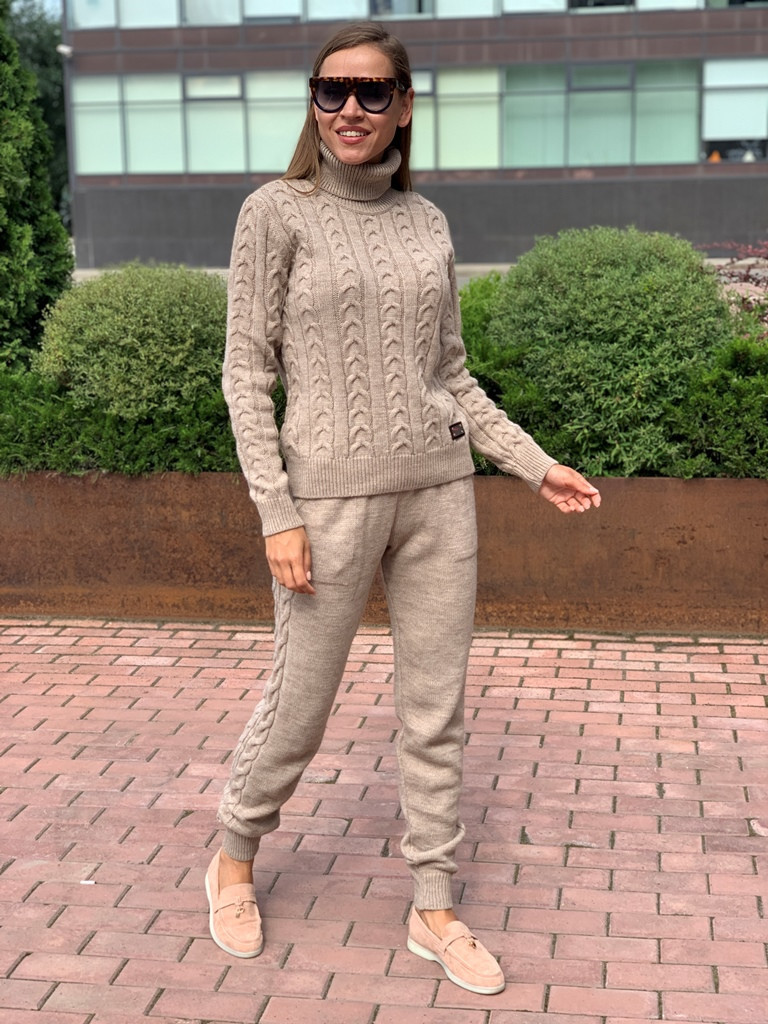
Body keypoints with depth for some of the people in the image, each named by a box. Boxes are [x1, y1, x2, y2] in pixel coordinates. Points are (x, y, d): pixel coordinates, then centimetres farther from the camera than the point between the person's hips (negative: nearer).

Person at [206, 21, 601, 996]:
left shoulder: (427, 222, 10)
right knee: (298, 709, 7)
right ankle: (234, 859, 34)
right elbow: (247, 373, -5)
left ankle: (433, 911, 23)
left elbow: (451, 373, 15)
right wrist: (276, 513, -12)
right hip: (331, 498, -4)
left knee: (435, 714, 8)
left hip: (439, 492, 4)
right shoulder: (277, 213, -2)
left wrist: (535, 463, 9)